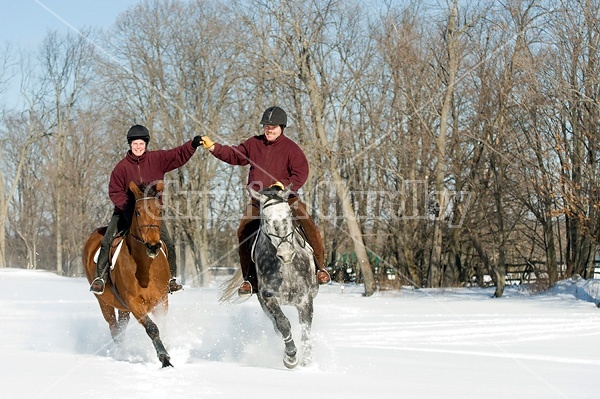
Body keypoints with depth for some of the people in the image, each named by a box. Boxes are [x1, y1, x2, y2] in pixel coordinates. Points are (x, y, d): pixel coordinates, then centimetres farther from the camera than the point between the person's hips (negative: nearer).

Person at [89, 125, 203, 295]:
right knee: (107, 242, -13)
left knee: (168, 244, -10)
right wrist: (127, 207, -16)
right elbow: (114, 192, -2)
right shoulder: (122, 167, -5)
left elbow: (178, 155, -7)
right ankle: (100, 277, -3)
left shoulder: (157, 159, -2)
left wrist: (192, 145, -24)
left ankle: (171, 278, 5)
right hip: (125, 211, -1)